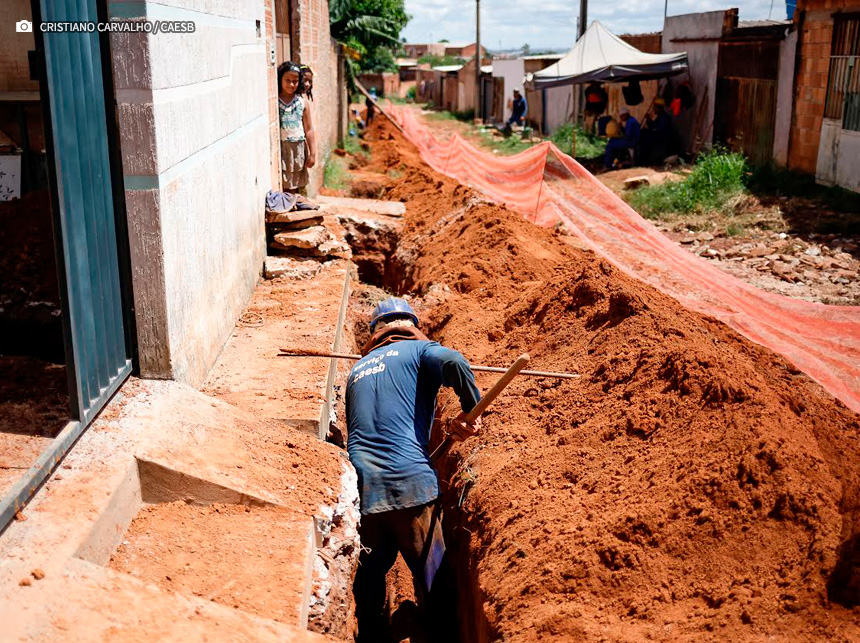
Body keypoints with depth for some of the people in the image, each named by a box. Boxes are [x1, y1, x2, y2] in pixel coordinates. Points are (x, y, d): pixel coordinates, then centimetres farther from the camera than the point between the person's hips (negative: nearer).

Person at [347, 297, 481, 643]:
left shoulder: (357, 370, 24)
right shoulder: (417, 349, 7)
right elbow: (454, 363, -15)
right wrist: (471, 411, -4)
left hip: (360, 484, 5)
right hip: (408, 481, -5)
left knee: (368, 575, 15)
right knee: (430, 574, 7)